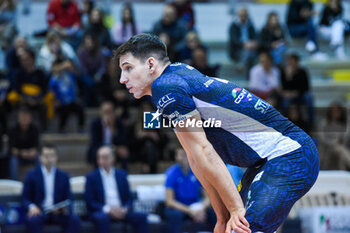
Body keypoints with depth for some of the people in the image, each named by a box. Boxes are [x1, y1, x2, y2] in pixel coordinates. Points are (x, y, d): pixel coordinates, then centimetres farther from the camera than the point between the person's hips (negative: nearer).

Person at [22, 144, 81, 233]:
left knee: (74, 220, -27)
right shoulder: (31, 175, 9)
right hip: (39, 212, -2)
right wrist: (31, 207, -16)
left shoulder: (64, 176, 14)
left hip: (58, 212, 2)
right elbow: (25, 198, 6)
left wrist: (66, 208, -11)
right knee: (32, 220, -36)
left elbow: (68, 199, 12)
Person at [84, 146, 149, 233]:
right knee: (102, 218, -38)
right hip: (101, 212, -3)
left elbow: (129, 198, 15)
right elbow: (89, 202, -1)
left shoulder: (121, 175, 17)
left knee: (141, 217, -23)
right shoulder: (91, 177, 7)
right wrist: (108, 210, -15)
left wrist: (125, 209, -8)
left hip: (121, 212, 3)